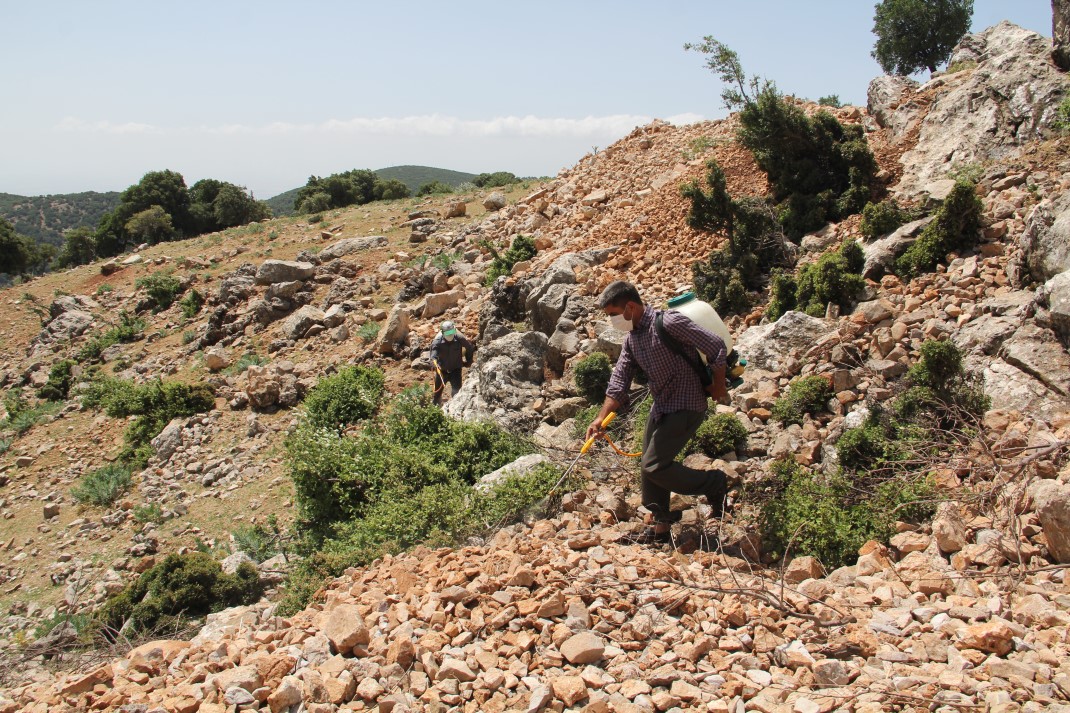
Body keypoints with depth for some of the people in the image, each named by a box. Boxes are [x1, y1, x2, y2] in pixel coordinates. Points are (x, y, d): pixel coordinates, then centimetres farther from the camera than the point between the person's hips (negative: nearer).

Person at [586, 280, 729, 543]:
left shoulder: (669, 323, -21)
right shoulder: (631, 339, 6)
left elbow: (717, 346, -20)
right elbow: (619, 383, 5)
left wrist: (718, 385, -8)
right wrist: (601, 418, -4)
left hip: (686, 407, -9)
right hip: (661, 406, 9)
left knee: (654, 466, -11)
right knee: (649, 466, 10)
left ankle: (714, 484, 7)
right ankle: (660, 526, 23)